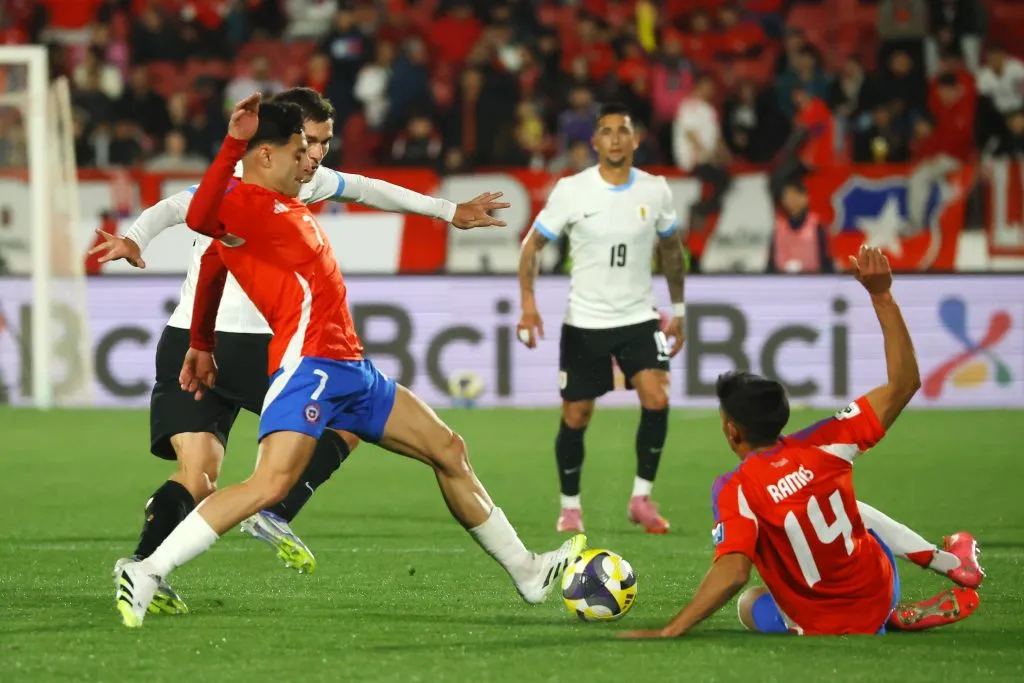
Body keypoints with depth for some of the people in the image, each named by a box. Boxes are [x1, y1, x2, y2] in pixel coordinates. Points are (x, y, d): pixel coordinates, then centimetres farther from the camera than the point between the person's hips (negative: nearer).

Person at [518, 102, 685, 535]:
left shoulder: (656, 191, -2)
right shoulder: (571, 191, -9)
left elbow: (671, 249, 14)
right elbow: (533, 245, 0)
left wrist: (677, 310, 14)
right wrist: (528, 302, -12)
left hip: (639, 319, 1)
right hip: (584, 322, -1)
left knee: (657, 400, -19)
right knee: (575, 418, 3)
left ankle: (641, 498, -4)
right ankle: (570, 507, 23)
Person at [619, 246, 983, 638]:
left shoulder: (736, 490, -25)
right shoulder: (822, 445, -15)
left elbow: (732, 572, -37)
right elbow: (904, 383, -11)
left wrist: (669, 632, -36)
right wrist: (882, 296, -14)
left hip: (823, 625, -5)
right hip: (881, 590, 5)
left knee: (749, 605, 31)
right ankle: (954, 564, 36)